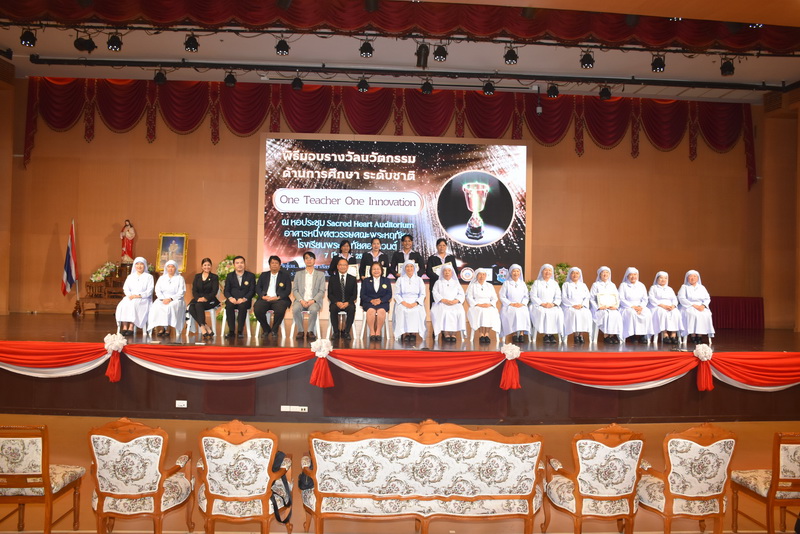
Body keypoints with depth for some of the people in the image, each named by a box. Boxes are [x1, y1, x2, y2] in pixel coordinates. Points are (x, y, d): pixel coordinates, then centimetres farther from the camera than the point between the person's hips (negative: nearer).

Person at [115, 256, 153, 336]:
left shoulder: (149, 277, 10)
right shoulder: (130, 276, 23)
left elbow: (149, 291, -1)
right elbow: (125, 288, 11)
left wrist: (138, 295, -16)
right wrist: (129, 295, -11)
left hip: (143, 299, -4)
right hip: (130, 298, 4)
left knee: (133, 304, -35)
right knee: (122, 305, -29)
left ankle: (131, 328, -37)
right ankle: (124, 327, -34)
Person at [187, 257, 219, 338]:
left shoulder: (214, 277, 8)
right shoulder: (197, 276, 17)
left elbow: (214, 291, -3)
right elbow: (194, 290, 7)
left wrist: (205, 298, -20)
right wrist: (198, 298, -15)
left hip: (209, 300, -3)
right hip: (198, 299, 3)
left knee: (199, 305, -35)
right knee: (191, 308, -30)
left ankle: (202, 327, -34)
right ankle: (206, 327, -33)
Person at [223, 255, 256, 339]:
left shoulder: (251, 276, 7)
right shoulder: (229, 276, 13)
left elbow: (252, 291, 0)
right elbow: (226, 291, 7)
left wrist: (244, 299, -18)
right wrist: (230, 298, -16)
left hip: (244, 300, -2)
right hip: (233, 300, 2)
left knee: (242, 306, -36)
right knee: (229, 306, -33)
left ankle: (240, 331, -29)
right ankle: (231, 330, -26)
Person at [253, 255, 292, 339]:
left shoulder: (285, 275, 13)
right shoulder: (263, 275, 21)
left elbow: (288, 290, 4)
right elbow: (258, 288, 12)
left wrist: (278, 297, -13)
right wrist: (263, 296, -9)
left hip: (278, 299, -2)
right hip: (265, 299, 2)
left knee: (280, 310, -36)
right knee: (257, 309, -30)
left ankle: (274, 330, -10)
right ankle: (266, 329, -4)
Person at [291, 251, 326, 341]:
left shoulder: (320, 275, 14)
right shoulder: (298, 274, 19)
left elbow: (322, 291, 5)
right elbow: (294, 290, 10)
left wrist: (313, 301, -12)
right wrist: (301, 300, -9)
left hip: (314, 301, -1)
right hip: (301, 300, 1)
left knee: (313, 309, -36)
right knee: (295, 309, -33)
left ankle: (310, 332, -21)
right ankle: (300, 331, -17)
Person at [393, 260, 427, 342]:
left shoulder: (419, 280, 15)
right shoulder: (400, 280, 14)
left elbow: (422, 294, 8)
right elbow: (396, 294, 7)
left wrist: (415, 303, -12)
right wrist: (404, 303, -11)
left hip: (415, 303, 0)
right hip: (403, 302, 0)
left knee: (417, 311, -33)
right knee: (401, 310, -33)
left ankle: (414, 333, -26)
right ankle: (405, 333, -29)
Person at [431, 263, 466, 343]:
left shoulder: (456, 283, 23)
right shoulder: (438, 283, 18)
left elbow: (462, 295, 11)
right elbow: (435, 294, 3)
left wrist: (455, 301, -11)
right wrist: (444, 300, -15)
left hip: (455, 304, 1)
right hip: (442, 304, -1)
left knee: (460, 312, -30)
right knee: (444, 312, -34)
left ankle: (453, 333, -27)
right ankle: (446, 333, -31)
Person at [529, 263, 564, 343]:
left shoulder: (554, 283, 17)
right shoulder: (536, 282, 8)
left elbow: (558, 297, 10)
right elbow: (533, 296, -1)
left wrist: (553, 304, -11)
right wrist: (542, 304, -15)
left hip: (552, 306, 2)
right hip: (539, 306, -2)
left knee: (558, 313, -29)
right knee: (543, 313, -34)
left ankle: (552, 334, -25)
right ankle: (546, 334, -27)